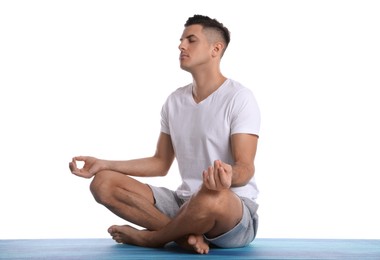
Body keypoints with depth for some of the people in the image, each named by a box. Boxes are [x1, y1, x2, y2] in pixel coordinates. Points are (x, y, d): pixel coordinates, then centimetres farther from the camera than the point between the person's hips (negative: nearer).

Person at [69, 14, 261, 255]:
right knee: (103, 183, -9)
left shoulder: (239, 98, -10)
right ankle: (185, 233, -21)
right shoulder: (175, 101, 11)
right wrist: (104, 164, 7)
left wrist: (228, 175, -42)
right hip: (185, 203, 6)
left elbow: (246, 168, -17)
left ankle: (149, 237, -12)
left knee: (212, 197, -43)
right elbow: (161, 163, 16)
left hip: (236, 209, -6)